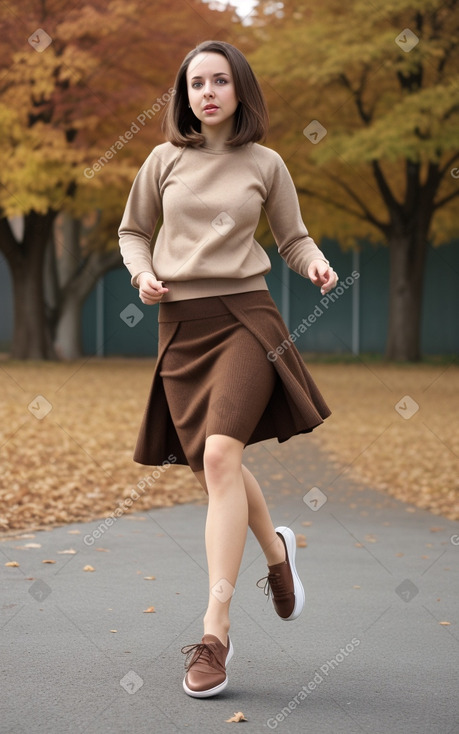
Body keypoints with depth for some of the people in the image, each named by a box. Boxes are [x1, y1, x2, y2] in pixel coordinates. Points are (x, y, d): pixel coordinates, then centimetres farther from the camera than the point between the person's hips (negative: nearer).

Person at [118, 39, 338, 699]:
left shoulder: (265, 165, 5)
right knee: (210, 469, 7)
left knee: (219, 455, -21)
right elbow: (132, 231, 18)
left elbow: (293, 237, 14)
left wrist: (317, 264, -7)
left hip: (245, 315, -3)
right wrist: (142, 273, -2)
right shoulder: (165, 160, 8)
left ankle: (215, 631, -19)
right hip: (180, 323, 3)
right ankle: (276, 550, 40)